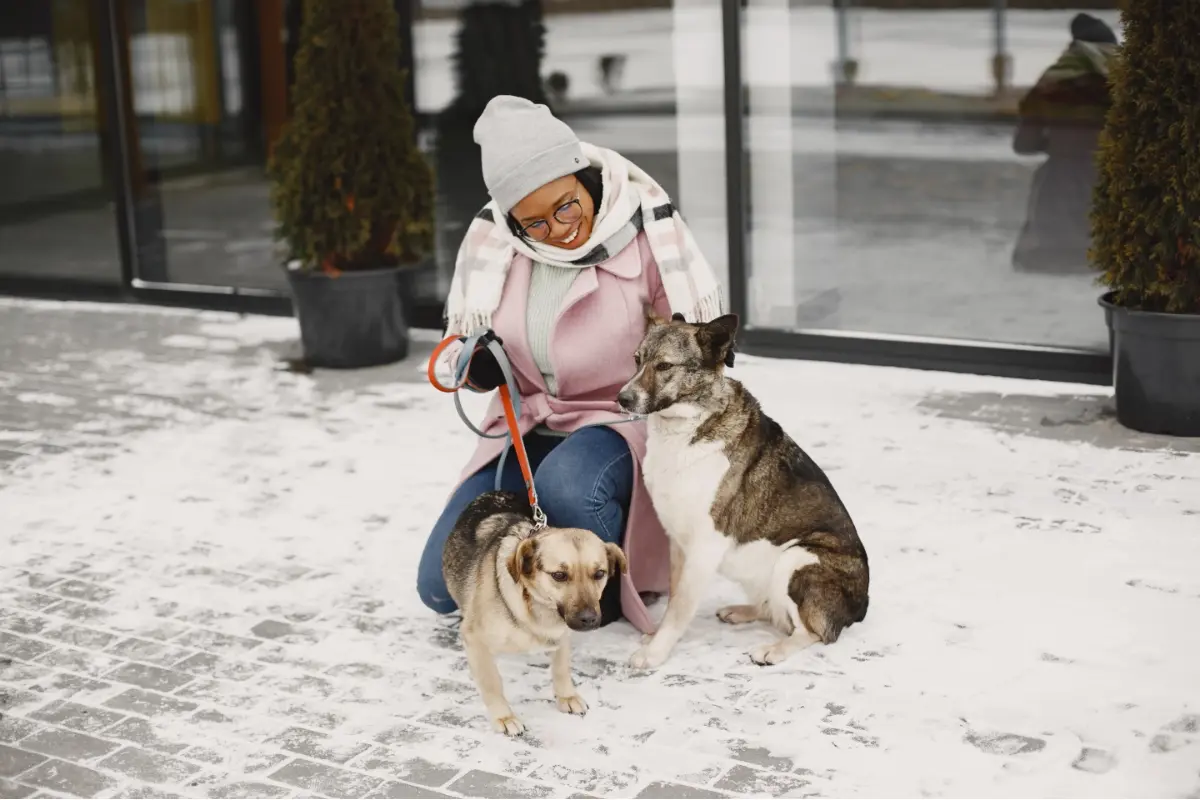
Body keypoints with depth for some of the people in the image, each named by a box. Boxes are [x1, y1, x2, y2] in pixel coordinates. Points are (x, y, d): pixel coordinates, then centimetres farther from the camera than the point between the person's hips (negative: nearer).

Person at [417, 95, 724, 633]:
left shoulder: (647, 231, -15)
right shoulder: (492, 240, -6)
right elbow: (462, 339, 8)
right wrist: (477, 364, -17)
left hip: (621, 425, -4)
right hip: (530, 430, 4)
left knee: (566, 485, -39)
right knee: (443, 585, -8)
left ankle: (611, 585, -7)